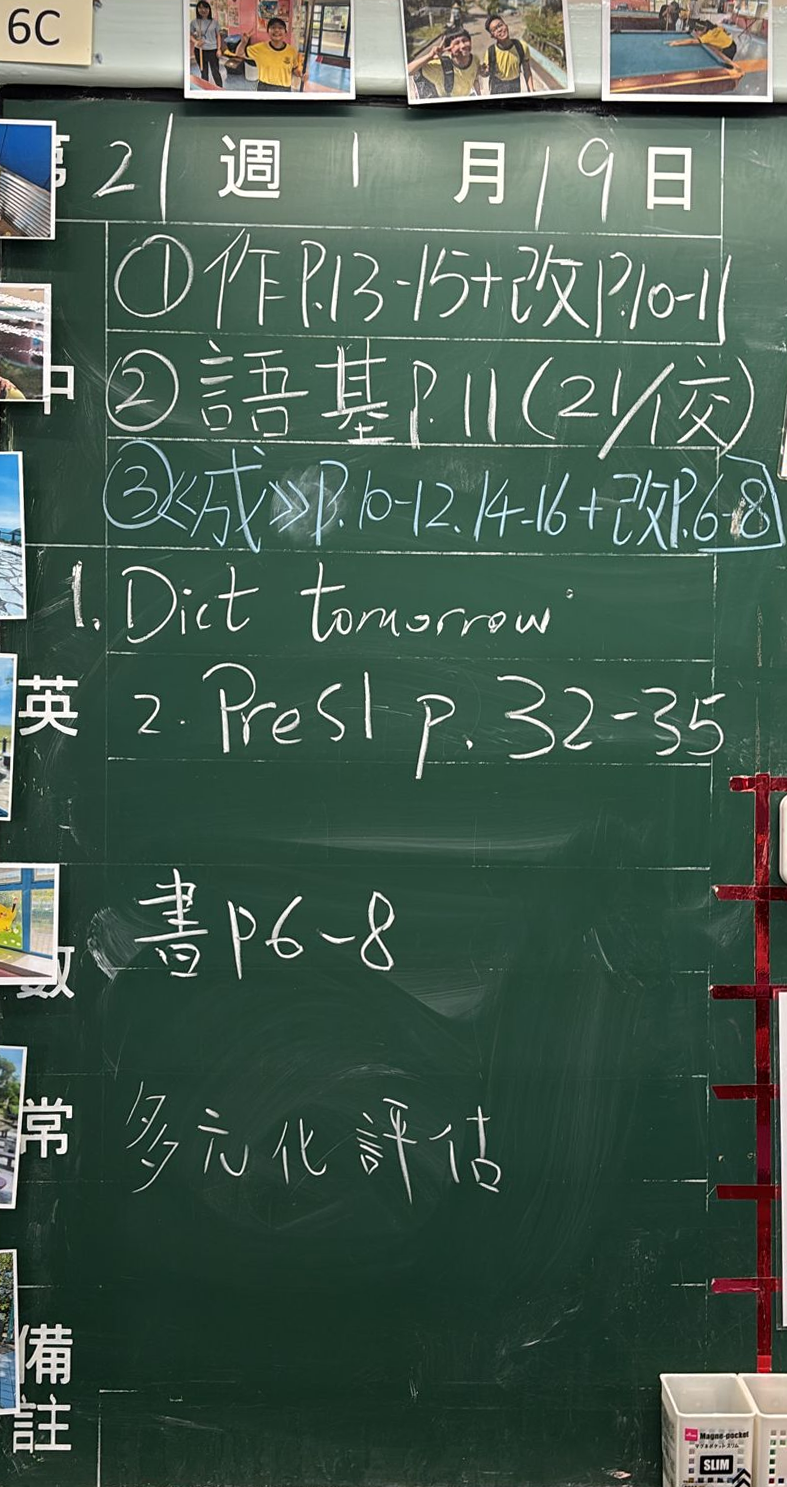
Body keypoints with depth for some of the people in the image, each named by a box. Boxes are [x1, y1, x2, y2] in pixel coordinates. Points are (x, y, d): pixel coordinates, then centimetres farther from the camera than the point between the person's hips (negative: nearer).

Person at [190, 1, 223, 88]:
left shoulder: (214, 22, -1)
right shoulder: (194, 22, -3)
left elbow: (218, 36, 4)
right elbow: (191, 35, 3)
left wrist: (219, 49, -2)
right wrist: (196, 42, -17)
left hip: (212, 50, -1)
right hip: (199, 50, 1)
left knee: (215, 72, 3)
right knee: (204, 72, 11)